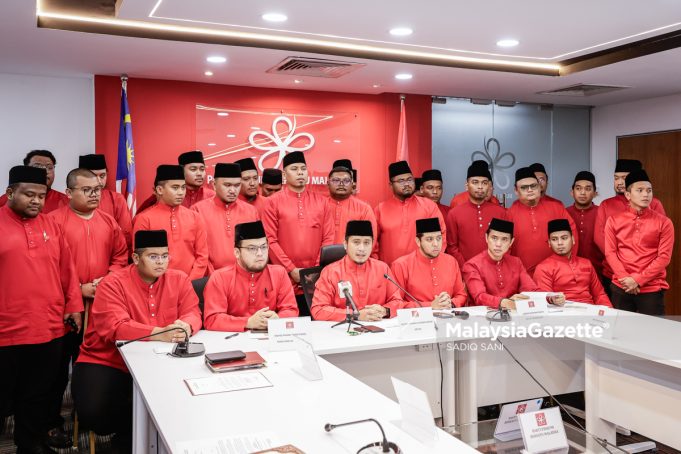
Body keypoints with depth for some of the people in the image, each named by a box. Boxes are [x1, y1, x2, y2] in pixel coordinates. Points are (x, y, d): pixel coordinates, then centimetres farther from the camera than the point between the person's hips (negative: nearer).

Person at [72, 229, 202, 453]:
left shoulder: (179, 280, 1)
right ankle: (134, 434, 10)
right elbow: (114, 328, -24)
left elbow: (192, 313, -4)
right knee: (94, 413, -26)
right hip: (107, 363, -3)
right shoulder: (113, 283, -11)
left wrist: (185, 326, -31)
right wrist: (160, 333, -36)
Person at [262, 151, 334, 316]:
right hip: (285, 279, -2)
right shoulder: (273, 202, 0)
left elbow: (328, 238, 6)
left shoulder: (321, 201, 8)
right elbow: (270, 240, -5)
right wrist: (291, 269, -10)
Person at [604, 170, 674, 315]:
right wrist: (625, 278, -12)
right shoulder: (614, 220, 5)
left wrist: (638, 279, -13)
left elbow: (664, 257, -5)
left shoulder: (663, 222, 1)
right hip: (621, 288, 1)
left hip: (652, 289, -1)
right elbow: (610, 252, 1)